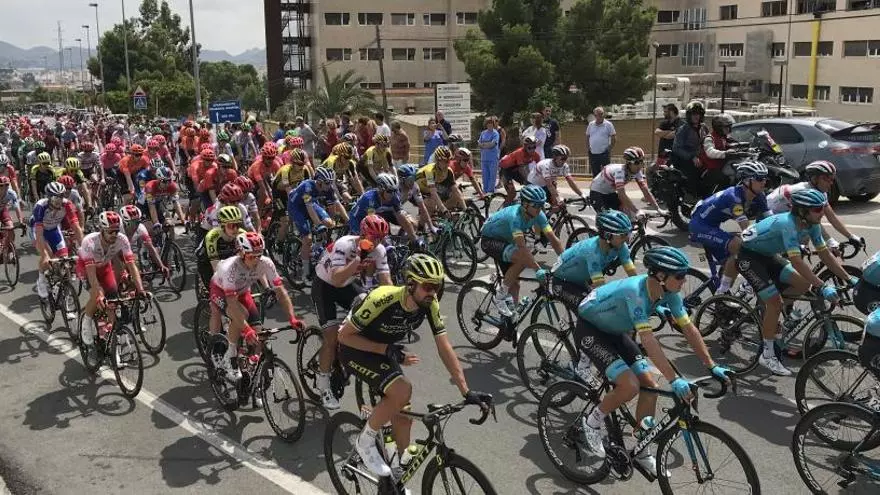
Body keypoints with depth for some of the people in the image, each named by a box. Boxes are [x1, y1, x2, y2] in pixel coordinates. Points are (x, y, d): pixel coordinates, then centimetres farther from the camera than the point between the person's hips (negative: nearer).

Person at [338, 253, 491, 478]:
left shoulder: (430, 304, -19)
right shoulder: (382, 300, -35)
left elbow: (445, 348, -17)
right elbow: (344, 335, -24)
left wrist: (466, 392, -22)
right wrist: (386, 349, -30)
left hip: (386, 351, 6)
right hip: (355, 348, -6)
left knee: (403, 416, 2)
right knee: (402, 391, -28)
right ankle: (365, 442, -5)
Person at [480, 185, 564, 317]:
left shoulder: (538, 215, -16)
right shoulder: (515, 216, -38)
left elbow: (554, 239, -15)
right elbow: (522, 247, -45)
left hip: (506, 240, 8)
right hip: (490, 240, -8)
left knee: (514, 283, 2)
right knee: (522, 259, -30)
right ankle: (500, 296, -15)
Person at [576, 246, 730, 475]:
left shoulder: (668, 292, -13)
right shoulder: (635, 291, -36)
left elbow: (689, 329, -6)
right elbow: (648, 339, -42)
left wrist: (712, 366, -9)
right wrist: (674, 380, -45)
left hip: (614, 332, 8)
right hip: (589, 329, -8)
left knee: (650, 387, -2)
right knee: (630, 386, -24)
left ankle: (642, 452, 13)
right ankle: (593, 422, 3)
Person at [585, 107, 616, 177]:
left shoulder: (608, 124, -2)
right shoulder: (591, 124, 10)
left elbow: (614, 138, -2)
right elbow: (588, 137, 19)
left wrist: (609, 148, -7)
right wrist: (588, 148, 10)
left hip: (604, 154, -4)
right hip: (593, 154, 4)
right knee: (595, 173, 11)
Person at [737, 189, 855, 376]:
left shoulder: (812, 225, -7)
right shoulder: (788, 223, -33)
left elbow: (825, 254, 0)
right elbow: (796, 262, -38)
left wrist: (849, 280, -5)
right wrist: (823, 287, -40)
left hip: (767, 255, 8)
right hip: (747, 256, -8)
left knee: (803, 284, -6)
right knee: (775, 302, -14)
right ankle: (767, 355, -3)